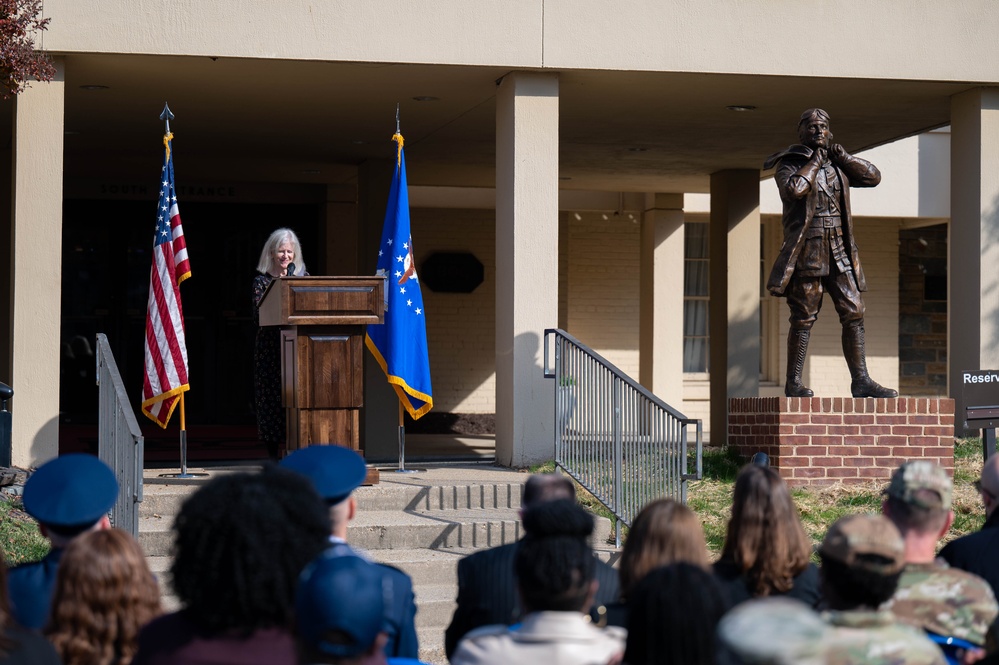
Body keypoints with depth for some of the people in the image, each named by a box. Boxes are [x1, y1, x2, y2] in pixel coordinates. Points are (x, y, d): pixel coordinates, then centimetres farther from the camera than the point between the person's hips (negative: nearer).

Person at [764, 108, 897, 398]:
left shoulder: (837, 164, 17)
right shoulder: (789, 163, 1)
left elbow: (873, 176, 9)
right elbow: (793, 189, -19)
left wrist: (840, 154, 2)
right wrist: (814, 162, -8)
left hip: (840, 249, 5)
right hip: (806, 248, -5)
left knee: (854, 313, 0)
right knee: (804, 317, -5)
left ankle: (861, 380, 3)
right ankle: (793, 382, 2)